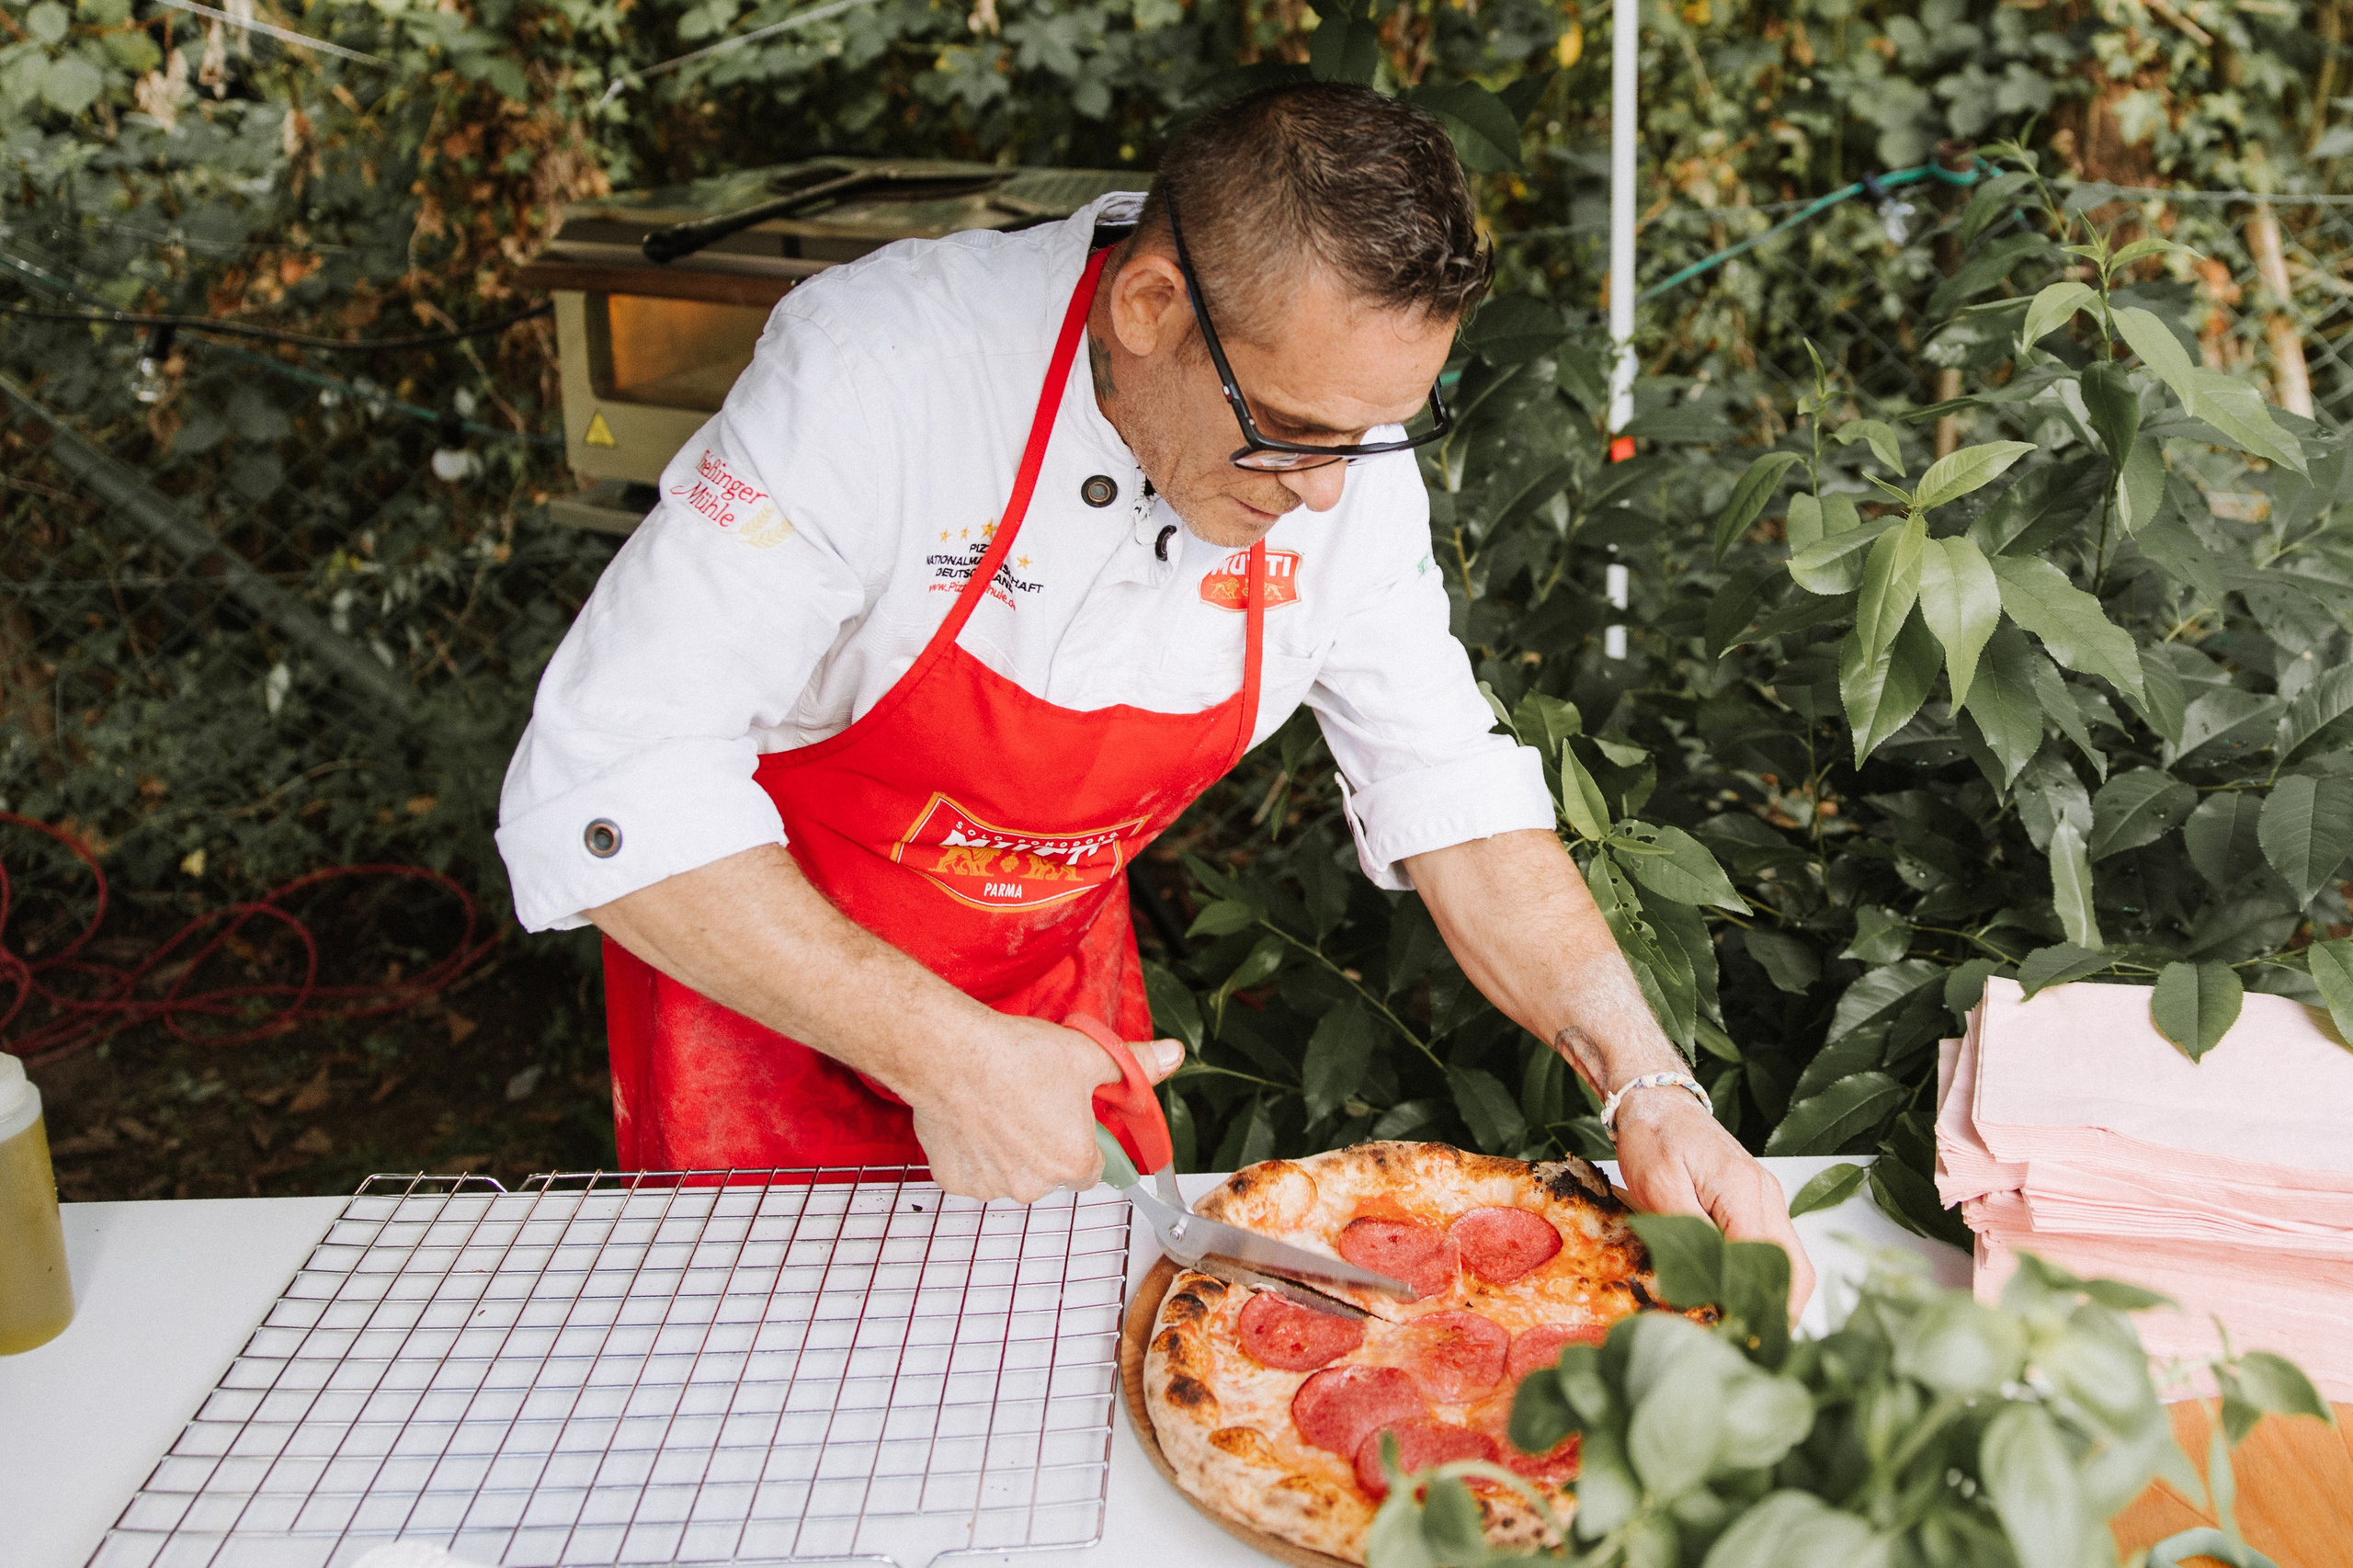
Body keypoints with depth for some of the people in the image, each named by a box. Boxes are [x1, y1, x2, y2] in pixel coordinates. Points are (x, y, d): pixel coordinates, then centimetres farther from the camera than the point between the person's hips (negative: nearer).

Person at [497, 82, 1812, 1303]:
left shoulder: (1342, 434, -16)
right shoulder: (878, 368, -32)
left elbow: (1453, 794, -9)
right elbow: (606, 795, -32)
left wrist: (1650, 1088, -22)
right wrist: (937, 1052, -36)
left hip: (1059, 977, 4)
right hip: (764, 965, -3)